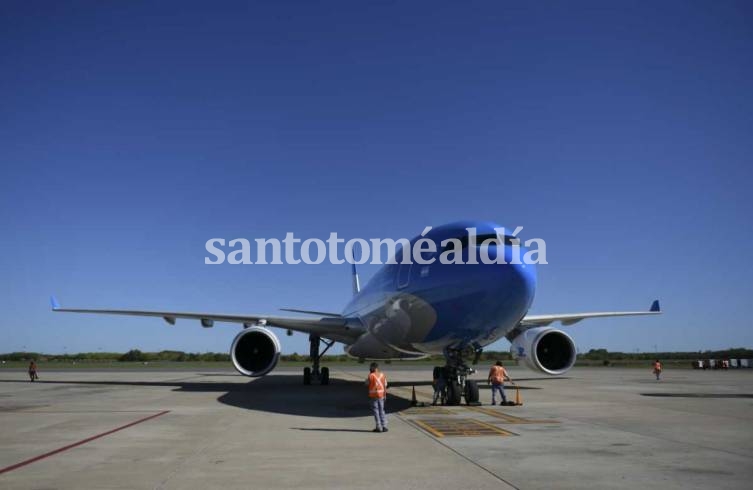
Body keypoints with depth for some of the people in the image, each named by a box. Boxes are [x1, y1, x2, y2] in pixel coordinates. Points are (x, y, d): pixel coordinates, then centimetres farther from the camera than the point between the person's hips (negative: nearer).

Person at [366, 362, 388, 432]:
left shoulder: (371, 375, -13)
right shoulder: (382, 375, 3)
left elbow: (367, 384, -1)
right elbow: (385, 386, 5)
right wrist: (385, 395, 12)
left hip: (374, 395, -5)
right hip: (381, 394, 5)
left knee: (376, 411, 1)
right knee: (381, 410, 13)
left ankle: (379, 427, -1)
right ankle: (384, 426, 11)